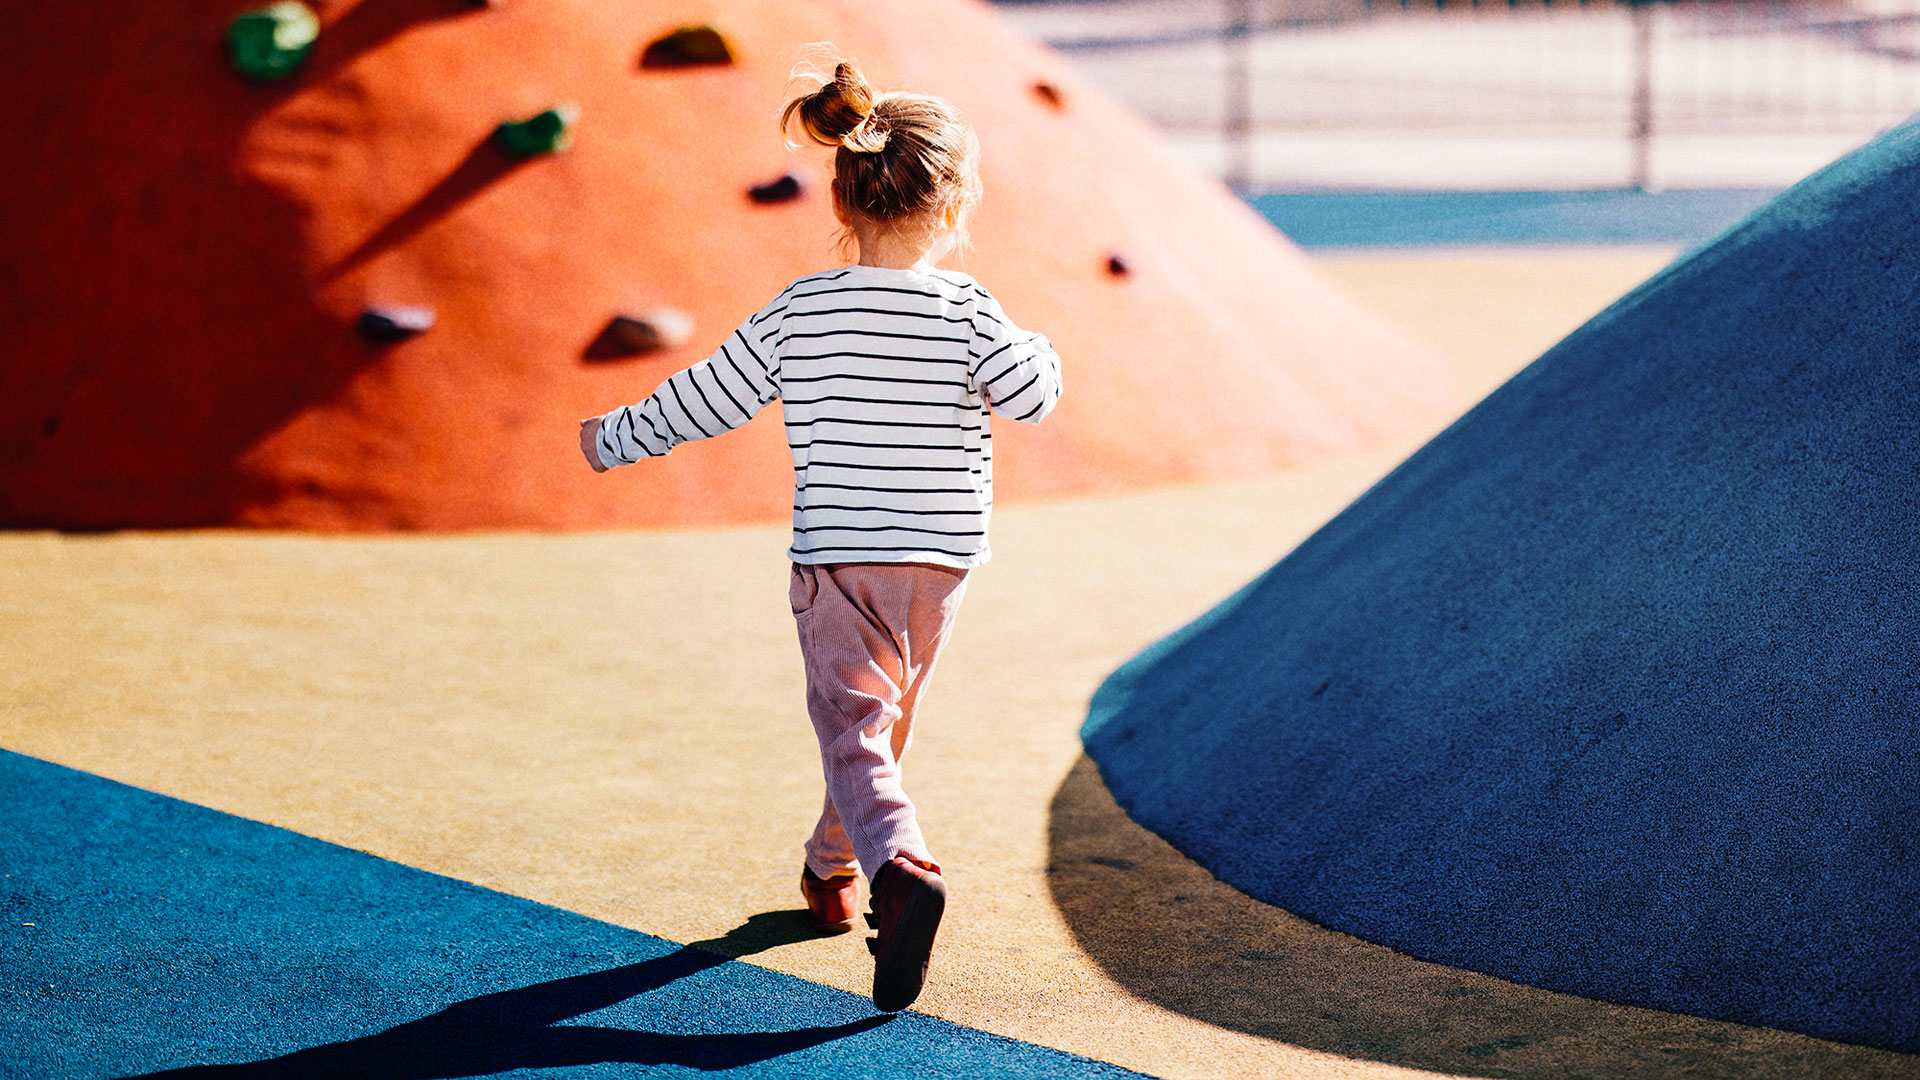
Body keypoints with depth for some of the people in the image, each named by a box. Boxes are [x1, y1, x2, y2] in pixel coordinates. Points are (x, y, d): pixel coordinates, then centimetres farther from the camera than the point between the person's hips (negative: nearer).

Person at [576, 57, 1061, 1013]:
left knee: (852, 728, -5)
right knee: (886, 719, 22)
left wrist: (613, 441, 20)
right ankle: (833, 870, 39)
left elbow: (699, 402, 3)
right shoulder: (964, 309, -7)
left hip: (834, 558, -1)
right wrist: (1036, 348, 19)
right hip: (940, 557, 2)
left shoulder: (794, 315, -4)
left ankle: (899, 868, -32)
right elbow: (1031, 396, -4)